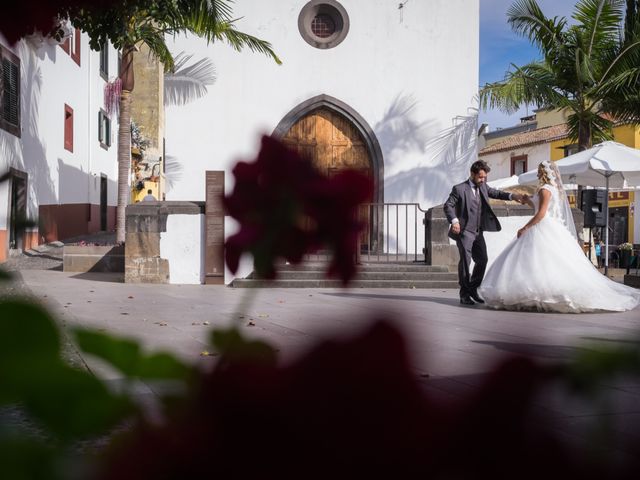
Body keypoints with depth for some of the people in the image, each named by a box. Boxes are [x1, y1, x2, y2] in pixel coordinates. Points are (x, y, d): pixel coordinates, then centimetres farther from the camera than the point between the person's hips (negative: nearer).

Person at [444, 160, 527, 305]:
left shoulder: (483, 186, 11)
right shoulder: (459, 189, -9)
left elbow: (496, 193, 15)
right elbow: (448, 205, -12)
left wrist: (512, 196, -3)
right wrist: (454, 220, -28)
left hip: (478, 232, 7)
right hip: (464, 231, -7)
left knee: (482, 260, 9)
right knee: (465, 261, -8)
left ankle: (473, 289, 25)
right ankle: (464, 294, 1)